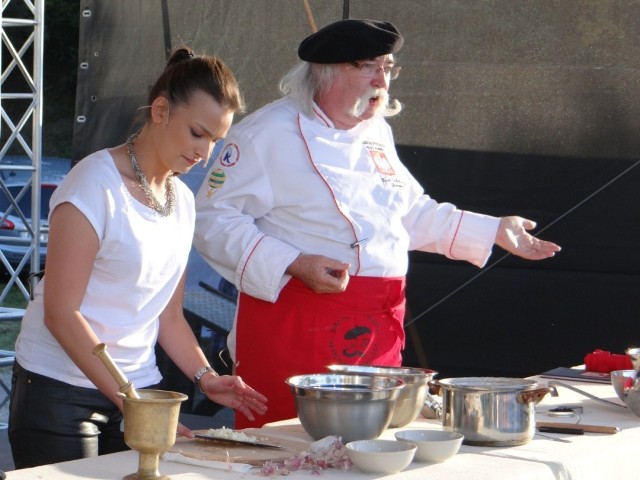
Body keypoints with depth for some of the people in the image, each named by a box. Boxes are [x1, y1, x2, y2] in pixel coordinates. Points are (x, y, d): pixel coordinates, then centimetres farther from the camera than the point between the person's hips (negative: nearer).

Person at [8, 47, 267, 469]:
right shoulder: (96, 182, -12)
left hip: (138, 389, 6)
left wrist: (205, 376, -2)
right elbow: (61, 312, -17)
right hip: (61, 394, -6)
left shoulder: (182, 200, 10)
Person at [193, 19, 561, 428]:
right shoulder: (269, 132, -7)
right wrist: (293, 265, -21)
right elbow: (212, 219, -11)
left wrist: (496, 231, 23)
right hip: (299, 329, -7)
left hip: (379, 333, 7)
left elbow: (411, 213, 28)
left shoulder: (377, 132, 17)